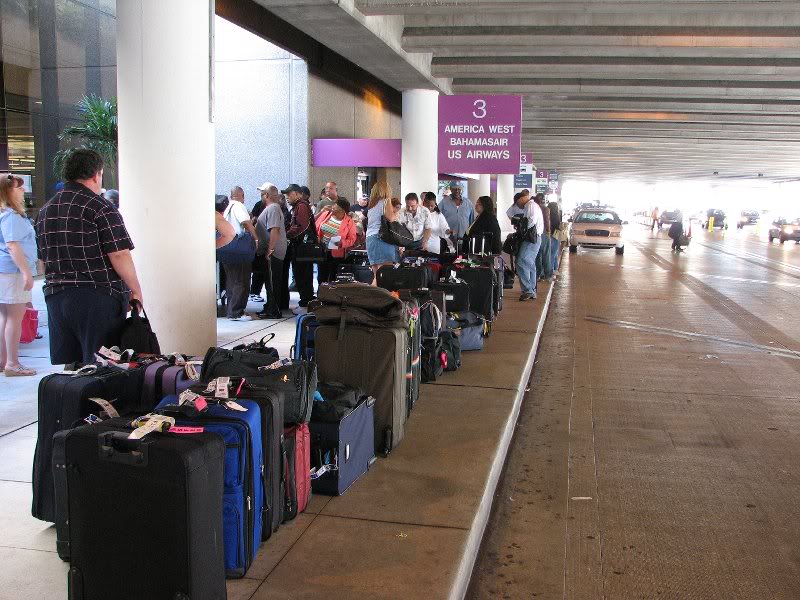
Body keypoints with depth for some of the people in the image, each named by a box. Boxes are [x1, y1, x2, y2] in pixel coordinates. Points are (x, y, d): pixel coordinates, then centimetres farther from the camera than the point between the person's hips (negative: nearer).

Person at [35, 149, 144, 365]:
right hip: (97, 297, -7)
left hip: (55, 297, 7)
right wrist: (136, 290, -5)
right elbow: (119, 255, -15)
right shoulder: (100, 207, -9)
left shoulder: (45, 211, 13)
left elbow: (44, 260, 17)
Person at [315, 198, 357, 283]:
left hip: (336, 254, -3)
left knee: (333, 277, 5)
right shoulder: (325, 214, 0)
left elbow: (352, 240, -9)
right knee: (322, 276, 11)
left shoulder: (349, 222, -11)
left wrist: (342, 243, -25)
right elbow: (316, 229, 8)